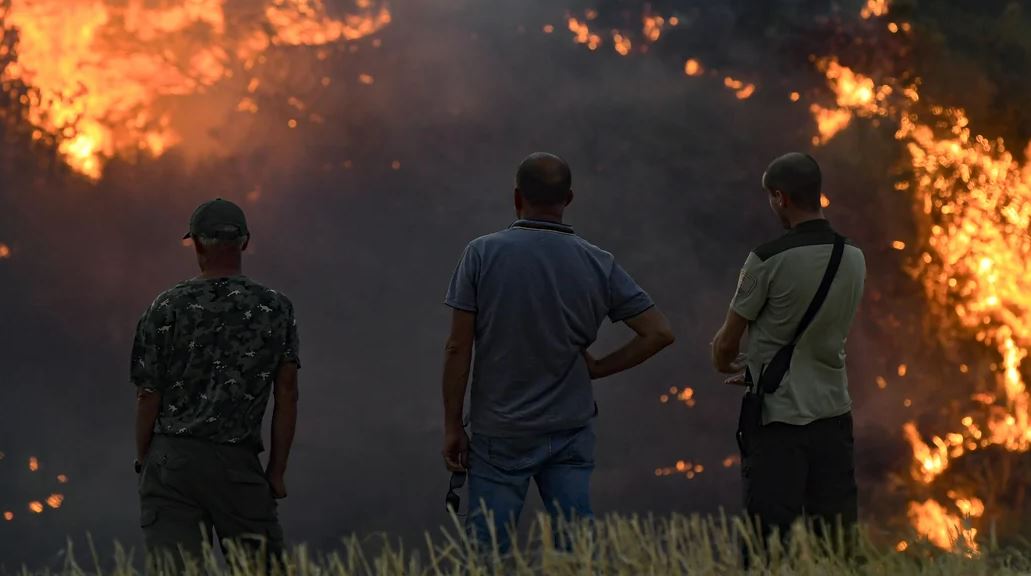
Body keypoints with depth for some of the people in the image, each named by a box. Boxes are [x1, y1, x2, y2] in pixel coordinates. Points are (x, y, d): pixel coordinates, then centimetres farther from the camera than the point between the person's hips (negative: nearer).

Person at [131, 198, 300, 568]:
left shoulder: (166, 309, 1)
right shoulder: (276, 309, 4)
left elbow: (148, 397, 2)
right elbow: (287, 396, 3)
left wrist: (144, 464, 13)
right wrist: (277, 471, 8)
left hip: (171, 461, 0)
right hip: (239, 465, 0)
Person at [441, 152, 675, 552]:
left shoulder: (483, 254, -8)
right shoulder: (597, 264, -2)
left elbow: (458, 348, -8)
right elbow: (659, 332, -2)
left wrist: (452, 426, -1)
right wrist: (598, 368, 6)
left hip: (501, 433, -2)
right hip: (571, 430, 2)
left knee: (489, 550, 3)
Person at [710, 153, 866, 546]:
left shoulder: (768, 260, -13)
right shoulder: (853, 259, 6)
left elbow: (726, 344, -4)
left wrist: (725, 363, 20)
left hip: (779, 417, -5)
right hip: (833, 413, 5)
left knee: (771, 537, -2)